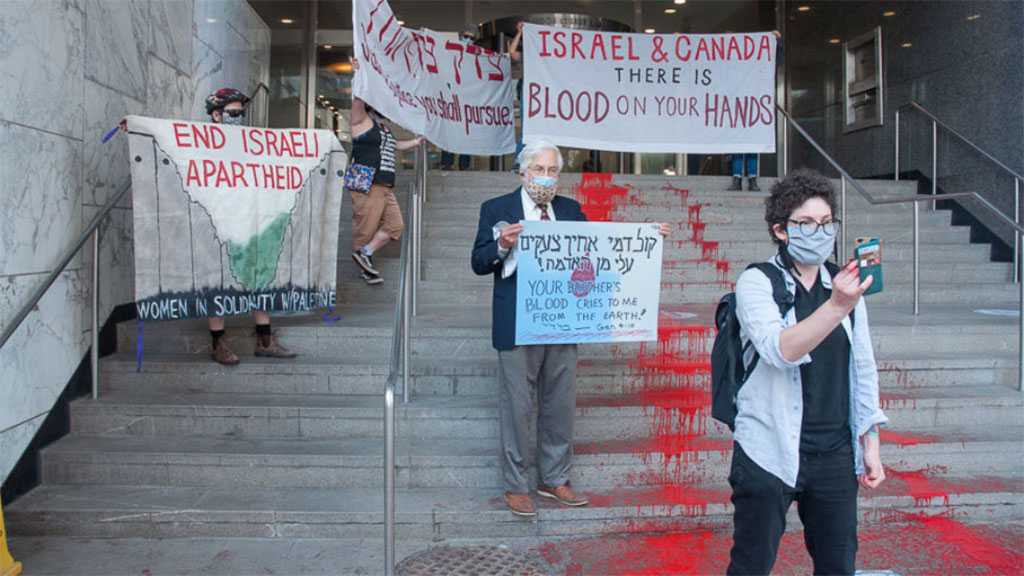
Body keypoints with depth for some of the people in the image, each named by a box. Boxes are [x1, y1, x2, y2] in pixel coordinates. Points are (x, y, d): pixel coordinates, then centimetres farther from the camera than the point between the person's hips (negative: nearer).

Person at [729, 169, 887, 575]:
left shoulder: (843, 284, 8)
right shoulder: (757, 283, -7)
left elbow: (863, 369, 12)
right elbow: (781, 349, -23)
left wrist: (870, 444, 9)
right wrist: (838, 306, -35)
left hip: (834, 453, 5)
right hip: (769, 454, -4)